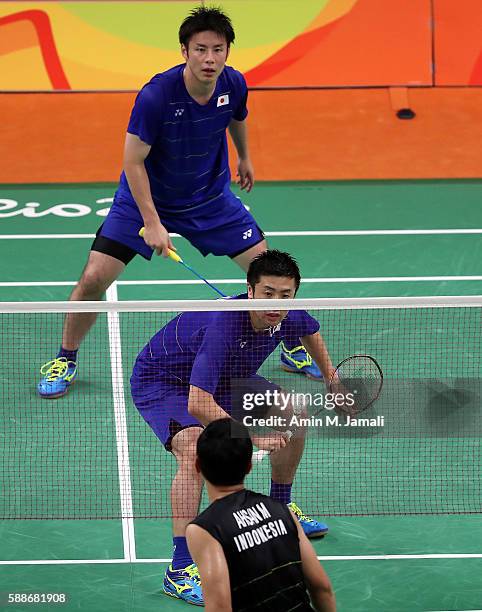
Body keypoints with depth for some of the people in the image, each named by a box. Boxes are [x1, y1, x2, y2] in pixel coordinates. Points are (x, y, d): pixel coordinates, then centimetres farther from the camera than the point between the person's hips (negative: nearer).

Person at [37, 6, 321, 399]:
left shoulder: (234, 85, -16)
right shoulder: (156, 96, -31)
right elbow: (133, 162, -24)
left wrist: (244, 157, 27)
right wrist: (152, 223, -27)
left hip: (210, 197, 4)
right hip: (146, 197, -3)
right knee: (94, 278, -12)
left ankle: (295, 350, 22)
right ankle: (65, 360, 11)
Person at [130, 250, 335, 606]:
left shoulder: (288, 317, -17)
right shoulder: (224, 326, -41)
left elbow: (310, 330, 12)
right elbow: (198, 405, -45)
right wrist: (254, 437, -41)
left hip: (223, 379, 8)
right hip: (160, 381, -8)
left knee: (293, 415, 12)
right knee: (196, 449, -34)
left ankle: (280, 509, 36)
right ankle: (180, 571, -32)